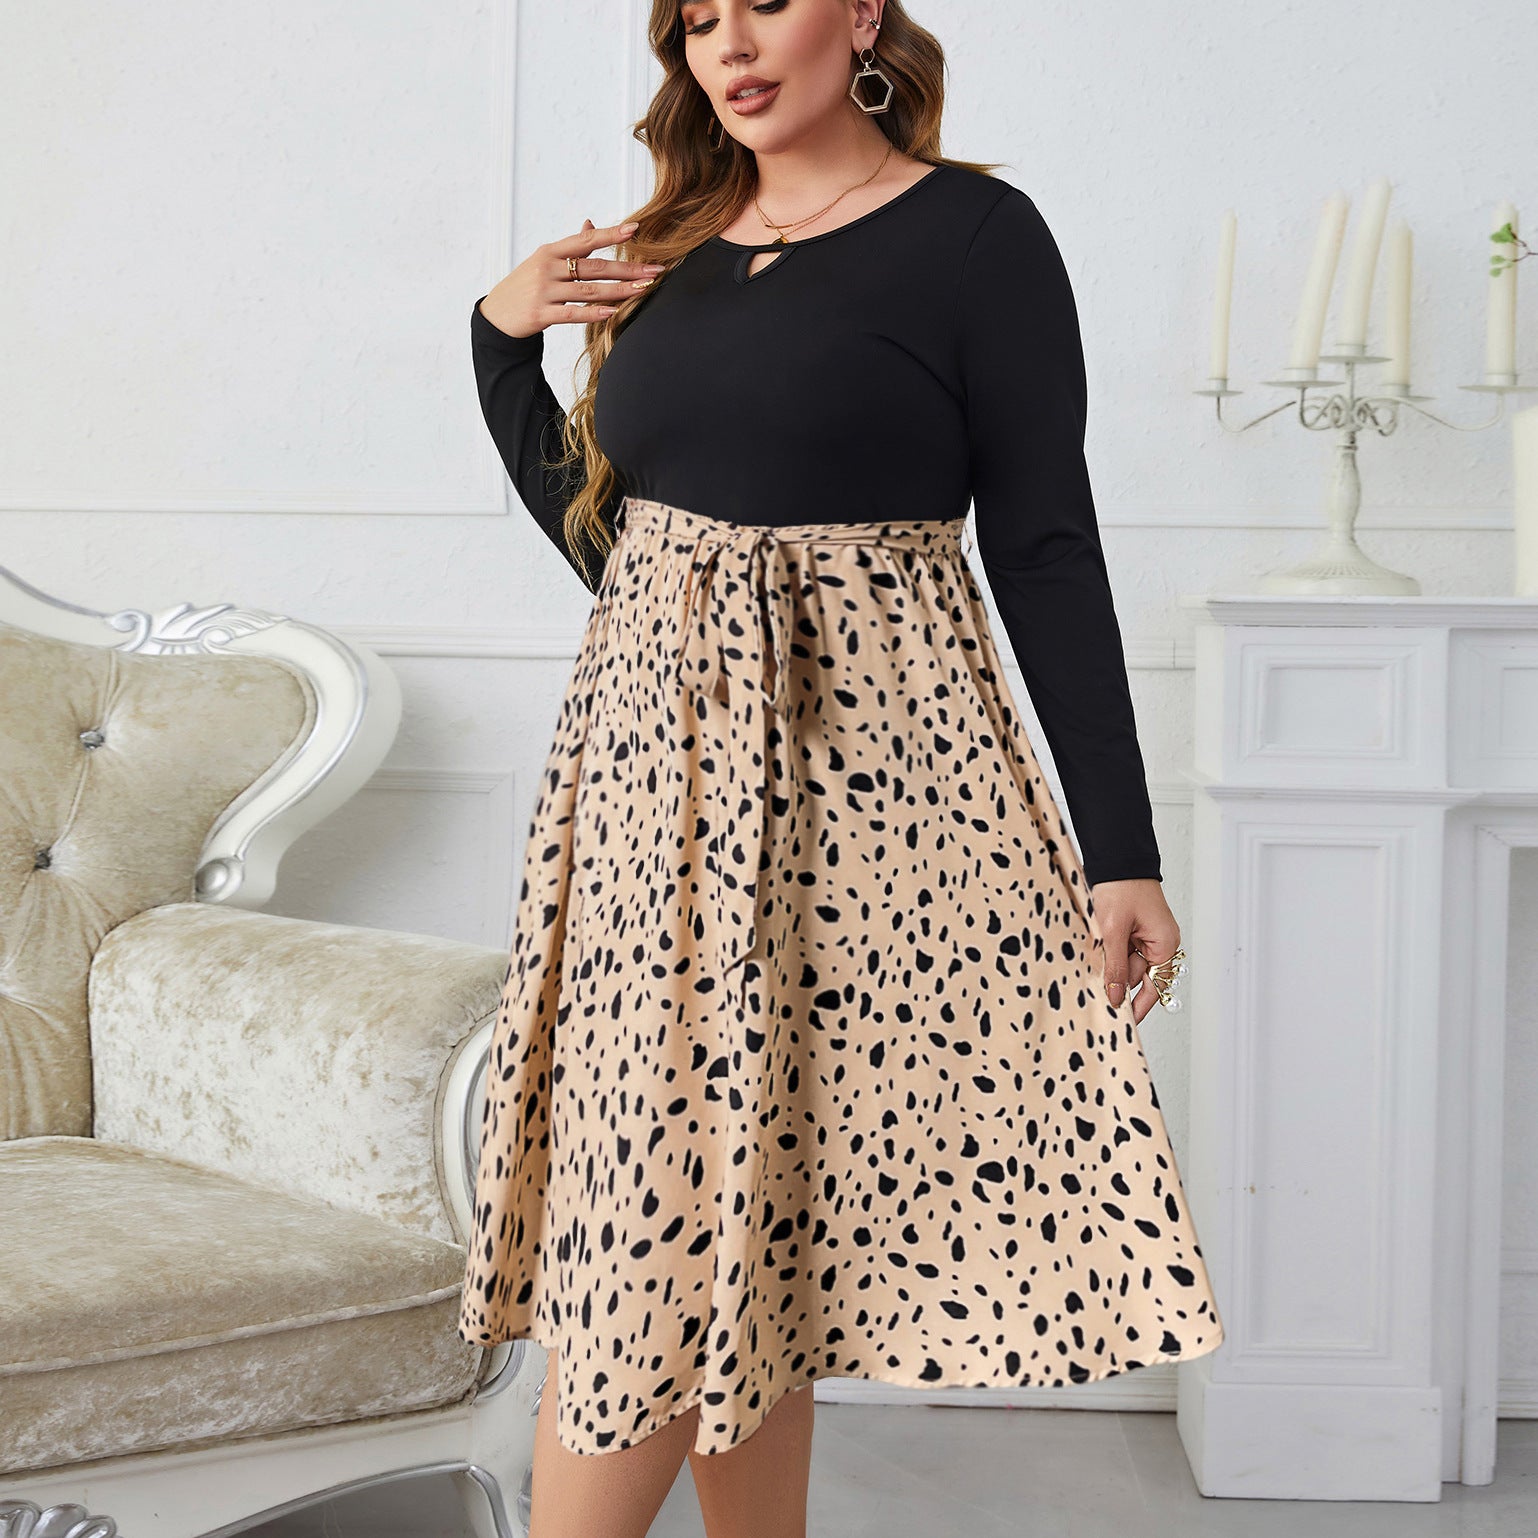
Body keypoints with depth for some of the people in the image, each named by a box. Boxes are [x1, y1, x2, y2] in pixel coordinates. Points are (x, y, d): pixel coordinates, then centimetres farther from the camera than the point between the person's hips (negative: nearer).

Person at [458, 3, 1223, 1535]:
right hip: (657, 759, 5)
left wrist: (1121, 846, -8)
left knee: (738, 1221, -3)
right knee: (653, 1218, 5)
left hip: (860, 762, -5)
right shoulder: (668, 248, 14)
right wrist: (500, 336, 6)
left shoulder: (975, 233, -3)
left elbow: (1046, 548, -5)